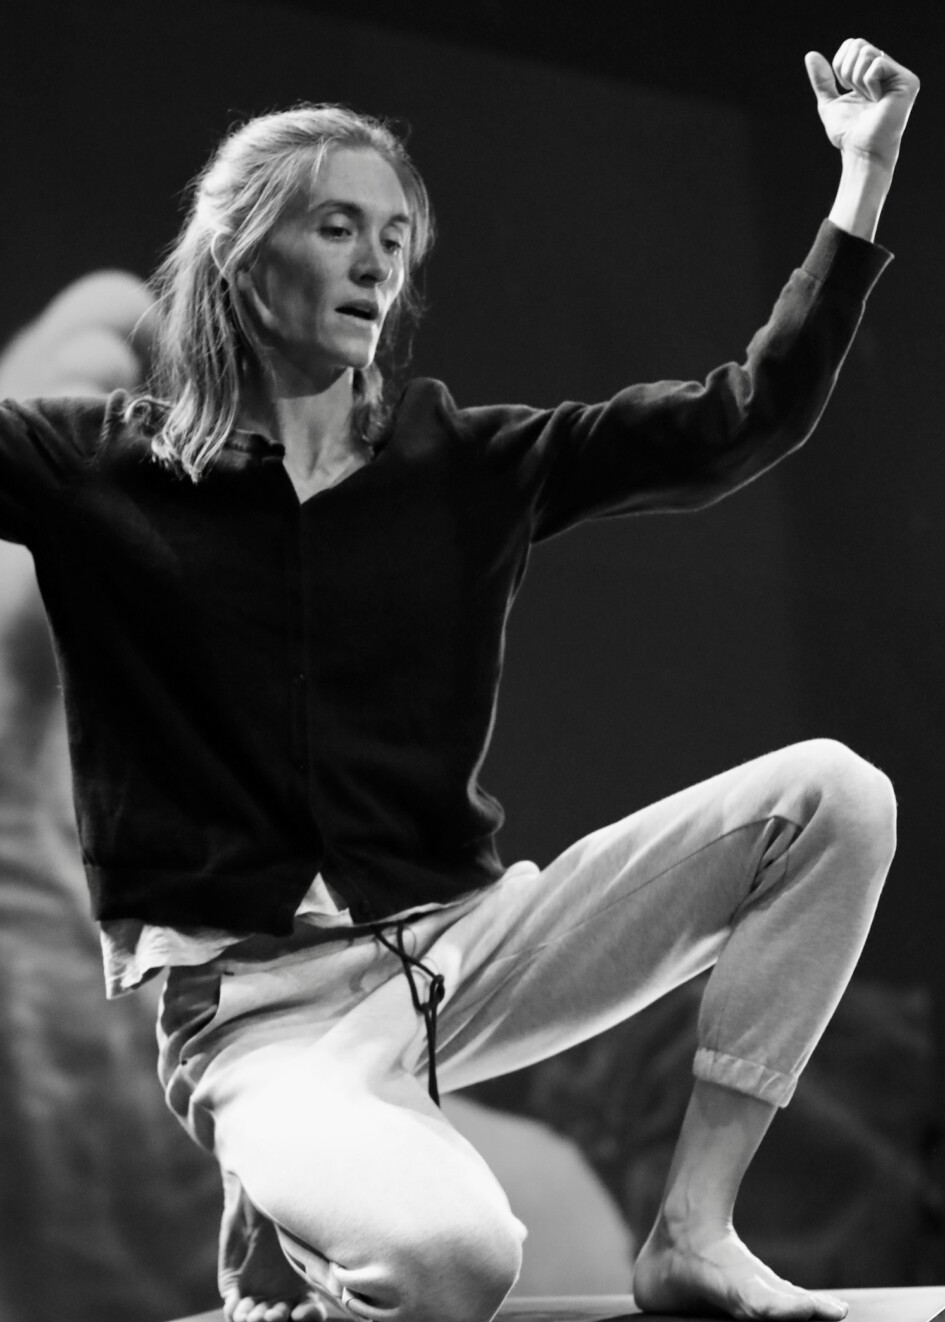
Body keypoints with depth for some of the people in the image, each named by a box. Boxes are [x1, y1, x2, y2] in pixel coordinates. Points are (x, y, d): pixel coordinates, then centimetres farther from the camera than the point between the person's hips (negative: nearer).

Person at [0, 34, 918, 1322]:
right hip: (260, 1007, -4)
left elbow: (749, 418, 4)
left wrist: (865, 176, -3)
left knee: (835, 797, -11)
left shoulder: (464, 465, 6)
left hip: (458, 946, 5)